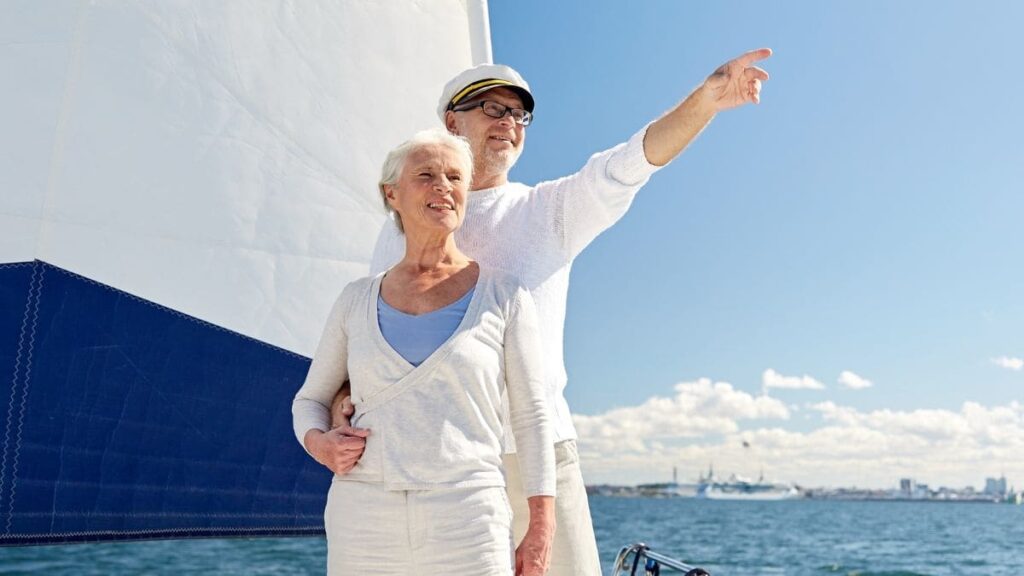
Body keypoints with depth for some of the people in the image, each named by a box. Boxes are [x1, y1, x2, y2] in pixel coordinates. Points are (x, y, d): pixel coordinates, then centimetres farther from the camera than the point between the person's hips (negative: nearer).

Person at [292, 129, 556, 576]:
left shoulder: (503, 296, 2)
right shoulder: (357, 300, 8)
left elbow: (532, 418, 2)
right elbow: (310, 400, 17)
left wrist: (541, 528, -3)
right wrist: (317, 442, -5)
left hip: (467, 526, -2)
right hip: (364, 526, 2)